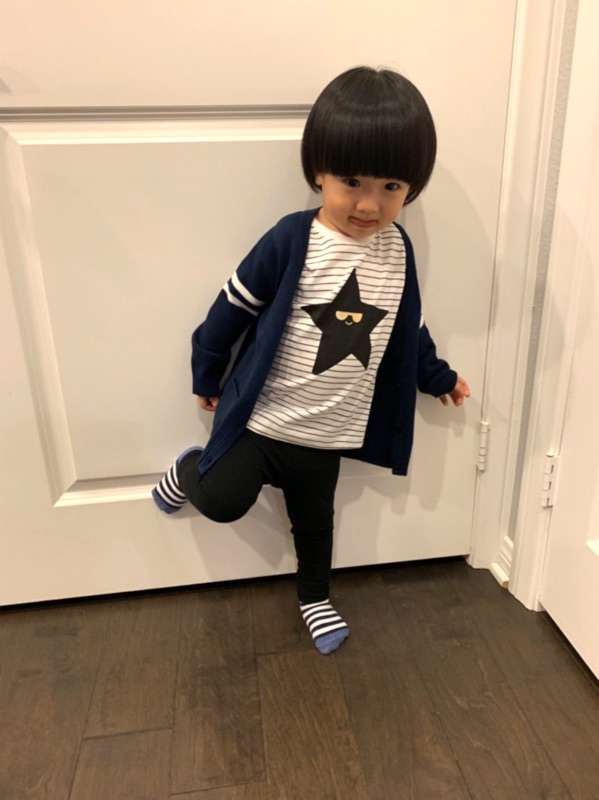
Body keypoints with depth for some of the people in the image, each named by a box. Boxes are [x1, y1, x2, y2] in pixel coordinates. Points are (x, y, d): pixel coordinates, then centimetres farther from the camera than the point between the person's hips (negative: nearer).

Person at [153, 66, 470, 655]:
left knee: (314, 521, 21)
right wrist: (207, 374, 1)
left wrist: (438, 376, 22)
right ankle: (189, 469, 33)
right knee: (222, 502, -2)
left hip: (328, 431, 4)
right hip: (261, 415, -4)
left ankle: (314, 598, 47)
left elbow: (407, 328, 12)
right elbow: (234, 305, -8)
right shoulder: (292, 240, -18)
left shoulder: (397, 250, -3)